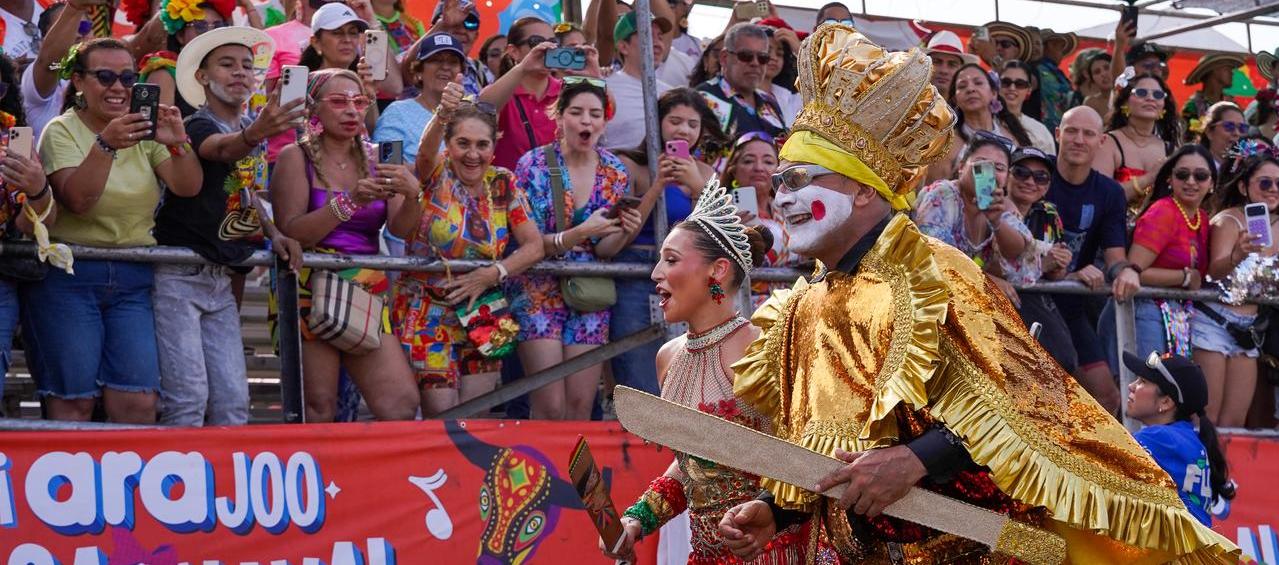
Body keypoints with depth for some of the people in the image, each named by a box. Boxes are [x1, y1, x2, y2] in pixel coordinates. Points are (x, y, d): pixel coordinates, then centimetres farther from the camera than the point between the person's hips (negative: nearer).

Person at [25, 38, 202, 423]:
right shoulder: (62, 132, -2)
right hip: (68, 276, -3)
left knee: (138, 403, -6)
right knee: (73, 403, -5)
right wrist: (105, 145, -31)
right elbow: (78, 200, -18)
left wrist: (178, 144, -22)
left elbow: (187, 187, -3)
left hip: (132, 279, 4)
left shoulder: (144, 131, 9)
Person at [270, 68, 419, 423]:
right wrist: (350, 202, -21)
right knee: (317, 413, -10)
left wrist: (412, 194, -17)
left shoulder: (372, 160, 14)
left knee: (402, 407, -8)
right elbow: (291, 233, -11)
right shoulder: (296, 158, 1)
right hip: (312, 291, -4)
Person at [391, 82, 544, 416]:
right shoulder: (437, 173, -9)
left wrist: (492, 275, -17)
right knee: (442, 415, -9)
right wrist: (441, 115, -55)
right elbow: (426, 149, -33)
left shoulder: (503, 184, 1)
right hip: (428, 311, -3)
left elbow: (535, 245, -1)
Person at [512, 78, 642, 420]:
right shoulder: (534, 166, -9)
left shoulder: (615, 172, 2)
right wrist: (582, 233, -27)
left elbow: (603, 250, 5)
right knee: (550, 408, -10)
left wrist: (625, 233, -17)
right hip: (540, 292, -3)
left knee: (580, 407, 2)